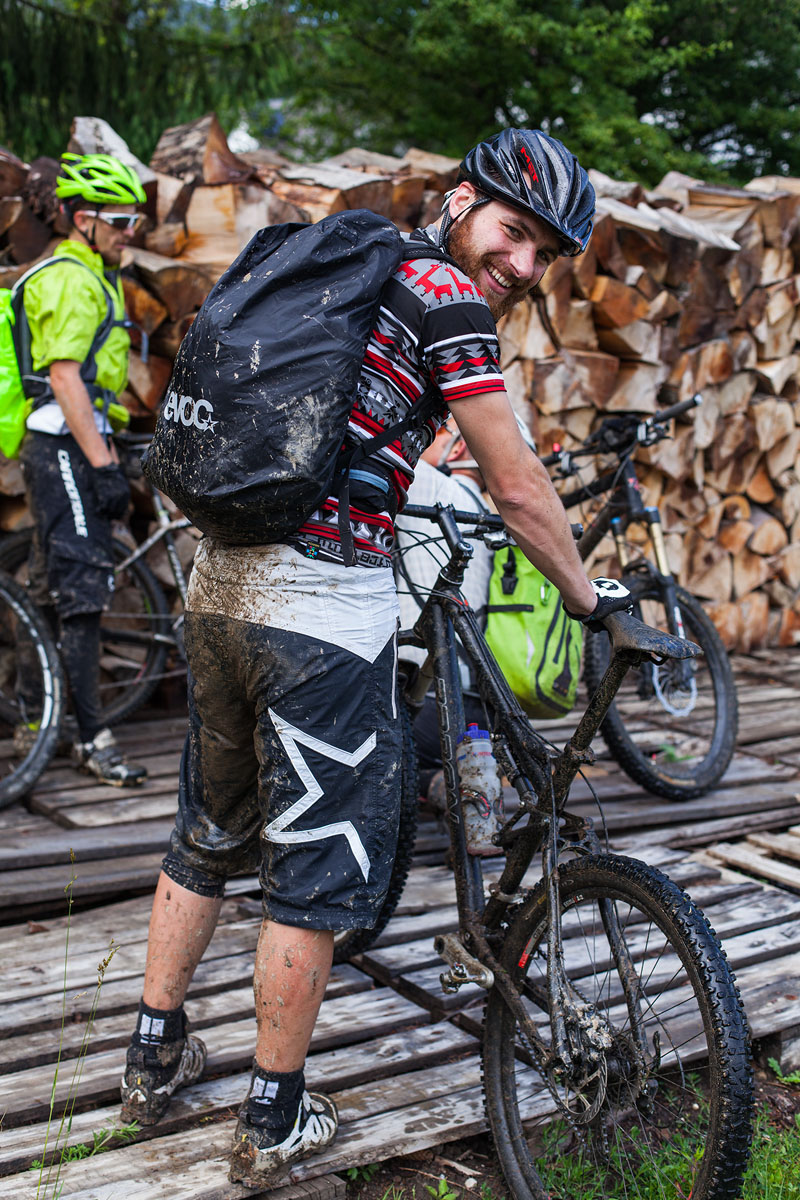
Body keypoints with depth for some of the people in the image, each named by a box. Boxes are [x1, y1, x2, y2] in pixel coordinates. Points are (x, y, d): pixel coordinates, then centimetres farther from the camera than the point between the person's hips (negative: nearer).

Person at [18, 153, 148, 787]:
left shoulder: (95, 278, 21)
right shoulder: (70, 280, -12)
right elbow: (64, 378, -20)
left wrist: (111, 454, 23)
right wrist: (102, 466, -23)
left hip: (77, 448, 10)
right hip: (63, 448, -10)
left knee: (58, 587, 14)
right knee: (84, 589, -11)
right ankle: (94, 739, -9)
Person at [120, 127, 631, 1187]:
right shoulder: (448, 297, -8)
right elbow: (517, 487, -7)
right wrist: (591, 600, 6)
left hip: (221, 578, 9)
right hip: (324, 603, -9)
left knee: (209, 830, 21)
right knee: (316, 866, 6)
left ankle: (154, 1056, 35)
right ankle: (275, 1121, 20)